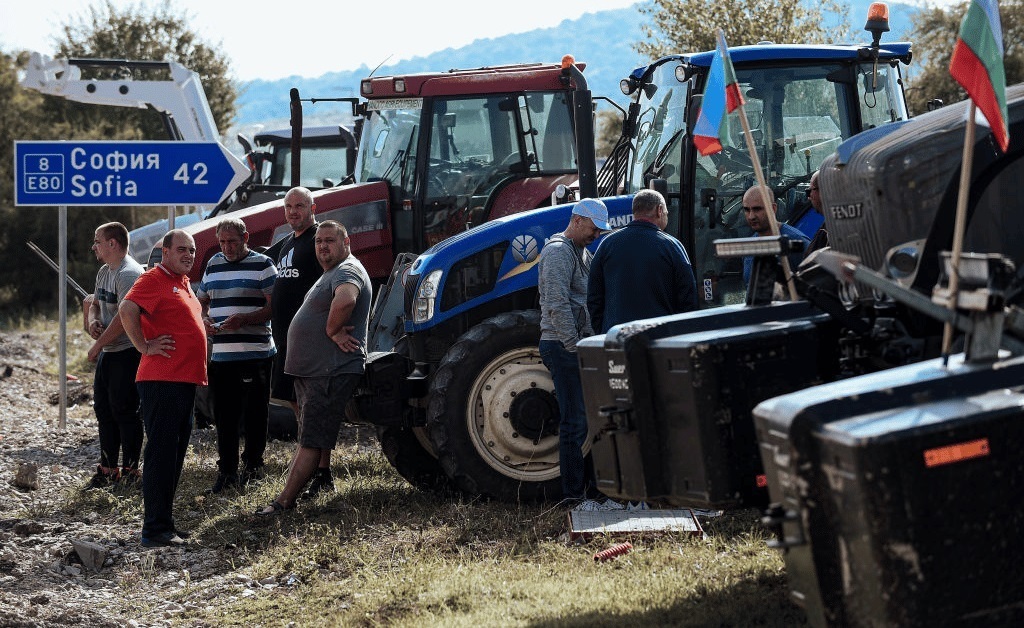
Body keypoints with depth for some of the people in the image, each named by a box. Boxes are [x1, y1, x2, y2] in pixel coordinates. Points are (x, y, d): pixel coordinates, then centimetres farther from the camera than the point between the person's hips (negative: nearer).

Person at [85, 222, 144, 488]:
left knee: (124, 411, -5)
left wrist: (98, 345, -17)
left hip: (127, 353, -10)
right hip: (107, 353, 10)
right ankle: (107, 468, 20)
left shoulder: (129, 273, -18)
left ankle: (130, 471, 2)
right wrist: (93, 321, 0)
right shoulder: (104, 272, 13)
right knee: (104, 410, 12)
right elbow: (95, 303, 24)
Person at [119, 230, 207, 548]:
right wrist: (144, 347, -19)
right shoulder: (153, 279, -9)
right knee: (161, 452, -9)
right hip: (161, 380, -10)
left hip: (185, 380, 10)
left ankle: (163, 520, 20)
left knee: (175, 453, 13)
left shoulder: (183, 282, 19)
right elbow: (127, 310, -24)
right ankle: (155, 529, -8)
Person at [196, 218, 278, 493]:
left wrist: (243, 319, -21)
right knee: (223, 416, 6)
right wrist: (205, 320, 0)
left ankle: (253, 465, 15)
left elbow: (274, 307, -9)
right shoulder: (213, 265, 16)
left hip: (256, 354, -5)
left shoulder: (262, 265, -3)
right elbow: (202, 301, 23)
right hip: (220, 354, 5)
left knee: (254, 414, 3)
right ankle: (227, 469, 12)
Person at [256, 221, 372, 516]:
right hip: (311, 370, 12)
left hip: (332, 372, -12)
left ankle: (284, 502, -13)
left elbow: (345, 301, -37)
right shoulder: (330, 274, 21)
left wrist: (332, 330, -22)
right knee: (310, 439, 14)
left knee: (311, 441, -11)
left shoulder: (347, 271, -13)